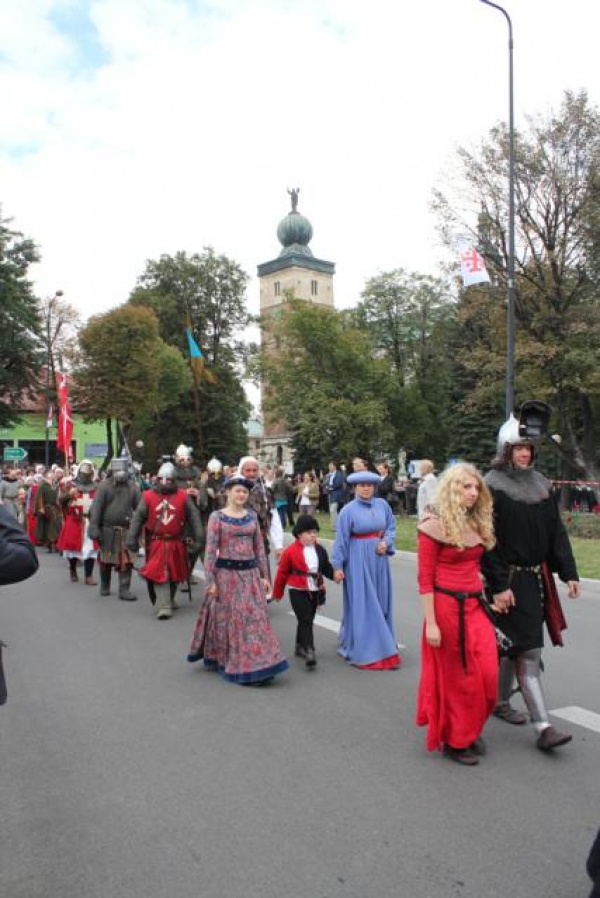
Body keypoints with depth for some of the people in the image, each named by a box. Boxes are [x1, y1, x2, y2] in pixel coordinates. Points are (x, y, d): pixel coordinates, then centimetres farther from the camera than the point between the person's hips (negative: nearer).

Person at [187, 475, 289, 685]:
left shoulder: (252, 516, 7)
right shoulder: (217, 517, -5)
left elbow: (259, 548, 10)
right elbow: (210, 551, -7)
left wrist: (264, 575, 7)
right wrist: (210, 581, -11)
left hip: (250, 573, 4)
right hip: (227, 574, -4)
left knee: (255, 618, 3)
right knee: (228, 619, 5)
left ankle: (257, 665, 12)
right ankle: (221, 661, 22)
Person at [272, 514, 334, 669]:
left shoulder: (320, 550, 5)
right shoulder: (291, 551, -10)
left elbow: (327, 568, 11)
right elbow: (282, 573, -2)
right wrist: (278, 593, 5)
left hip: (315, 591, 5)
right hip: (298, 591, -5)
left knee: (307, 621, 16)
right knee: (305, 621, -12)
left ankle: (300, 647, 32)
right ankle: (309, 652, -15)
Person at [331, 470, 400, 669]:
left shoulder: (382, 505, 1)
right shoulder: (348, 510, -11)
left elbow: (391, 527, 10)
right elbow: (341, 540, -9)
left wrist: (386, 542, -9)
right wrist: (337, 566, -10)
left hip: (379, 559, 5)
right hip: (358, 560, -5)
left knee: (380, 602, 13)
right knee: (362, 604, 0)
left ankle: (379, 644, 31)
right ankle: (364, 650, 8)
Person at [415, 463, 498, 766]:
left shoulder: (477, 524, 9)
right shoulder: (434, 526, -12)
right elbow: (425, 579, -13)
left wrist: (485, 597, 11)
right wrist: (430, 623, -15)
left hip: (476, 605, 6)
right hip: (447, 606, -6)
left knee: (486, 674, 6)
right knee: (455, 677, 7)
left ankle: (470, 731, 30)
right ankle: (454, 741, 27)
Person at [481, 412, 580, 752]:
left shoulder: (541, 485, 9)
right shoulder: (493, 487, -11)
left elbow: (557, 532, 10)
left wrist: (569, 572, 4)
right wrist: (499, 584, -17)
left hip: (538, 578, 7)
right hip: (511, 580, -6)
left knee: (514, 644, 17)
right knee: (528, 650, -6)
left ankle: (501, 701, 34)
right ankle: (543, 727, -2)